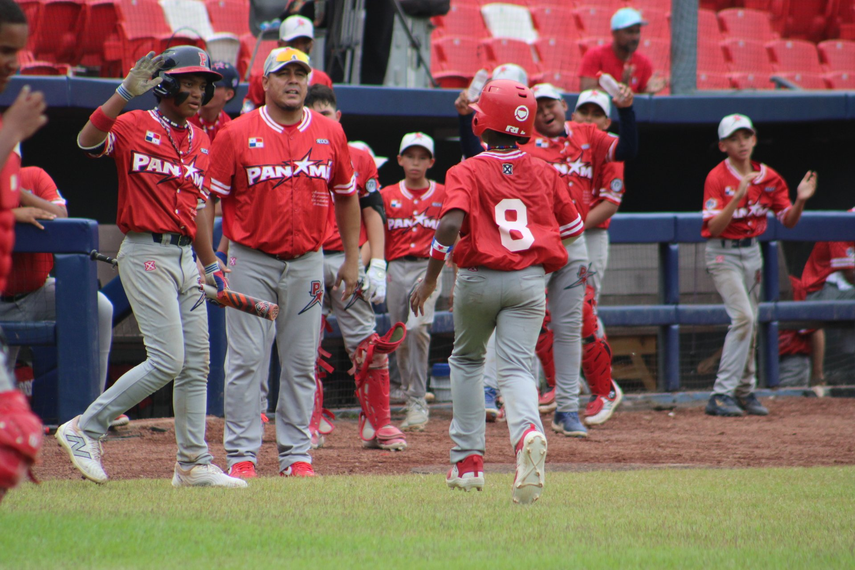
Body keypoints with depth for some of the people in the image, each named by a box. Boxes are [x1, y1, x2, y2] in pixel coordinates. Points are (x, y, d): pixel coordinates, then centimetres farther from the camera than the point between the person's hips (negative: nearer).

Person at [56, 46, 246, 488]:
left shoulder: (200, 141, 15)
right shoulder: (133, 126, -7)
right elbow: (87, 142, -27)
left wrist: (211, 264, 20)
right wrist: (127, 92, -35)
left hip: (184, 257, 8)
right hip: (146, 253, -8)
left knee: (196, 363, 8)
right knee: (167, 361, -14)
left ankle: (194, 464, 15)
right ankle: (84, 428, -4)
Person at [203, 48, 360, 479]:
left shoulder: (330, 134, 5)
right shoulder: (236, 134, -4)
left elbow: (347, 198, 14)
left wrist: (351, 261, 12)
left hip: (307, 262, 3)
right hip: (251, 261, -3)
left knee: (301, 363, 6)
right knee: (246, 361, -3)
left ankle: (296, 455, 12)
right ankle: (242, 455, 1)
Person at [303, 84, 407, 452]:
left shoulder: (360, 159, 10)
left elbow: (373, 213, 7)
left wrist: (377, 264, -2)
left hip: (348, 259, 0)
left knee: (367, 345, -5)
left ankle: (378, 425, 0)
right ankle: (310, 426, 11)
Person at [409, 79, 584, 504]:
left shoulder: (467, 172, -6)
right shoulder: (545, 173, 6)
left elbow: (451, 224, -22)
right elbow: (573, 227, 16)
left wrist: (430, 279, -13)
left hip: (479, 278, -2)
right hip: (530, 281, 2)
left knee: (466, 360, 21)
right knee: (516, 367, -3)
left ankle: (468, 460, 19)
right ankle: (528, 432, -36)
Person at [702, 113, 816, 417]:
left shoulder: (768, 177, 2)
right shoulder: (717, 178, -15)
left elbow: (788, 221, 4)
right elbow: (715, 228, -23)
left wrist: (800, 200, -15)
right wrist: (738, 196, -33)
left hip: (752, 252, 6)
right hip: (723, 253, -6)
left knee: (749, 323, 9)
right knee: (743, 316, -19)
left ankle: (745, 392, 21)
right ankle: (721, 394, -18)